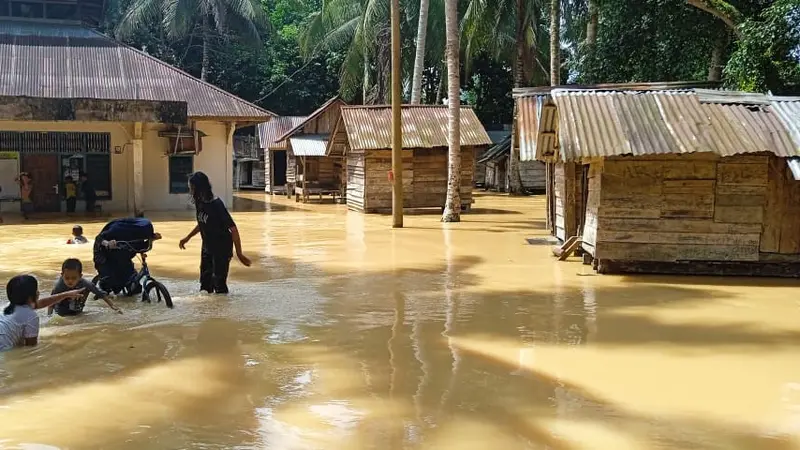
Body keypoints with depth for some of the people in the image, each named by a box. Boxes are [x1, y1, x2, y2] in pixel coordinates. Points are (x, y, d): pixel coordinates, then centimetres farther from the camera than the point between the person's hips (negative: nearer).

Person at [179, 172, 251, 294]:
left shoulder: (216, 205, -24)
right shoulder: (200, 203, -2)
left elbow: (233, 229, -23)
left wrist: (239, 253, -22)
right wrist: (187, 238, 15)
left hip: (221, 249, -8)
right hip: (207, 247, 8)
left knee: (219, 284, -5)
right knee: (205, 283, 14)